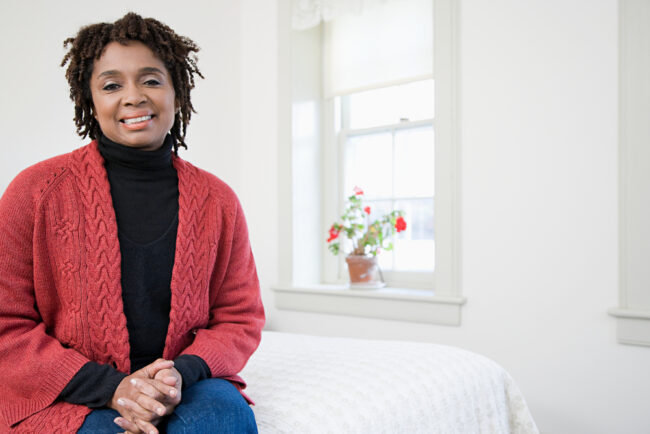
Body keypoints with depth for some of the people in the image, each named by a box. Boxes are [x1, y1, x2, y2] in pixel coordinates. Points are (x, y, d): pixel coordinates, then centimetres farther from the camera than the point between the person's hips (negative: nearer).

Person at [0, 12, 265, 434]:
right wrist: (112, 387, -15)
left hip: (187, 384, 3)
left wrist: (182, 373, -16)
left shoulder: (217, 199, 1)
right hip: (68, 395, -2)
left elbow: (240, 317, 4)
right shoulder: (37, 190, -4)